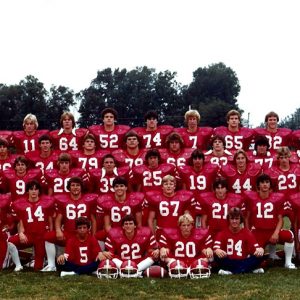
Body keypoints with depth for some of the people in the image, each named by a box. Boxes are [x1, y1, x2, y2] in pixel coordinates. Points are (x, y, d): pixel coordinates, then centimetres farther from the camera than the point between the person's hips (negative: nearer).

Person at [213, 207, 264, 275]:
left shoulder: (247, 233, 4)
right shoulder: (223, 232, 0)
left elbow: (256, 246, -8)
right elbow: (216, 247, -16)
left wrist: (259, 250, -34)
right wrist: (217, 251, -42)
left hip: (243, 261, 1)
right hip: (229, 262, -1)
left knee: (259, 257, -22)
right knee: (218, 257, -31)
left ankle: (230, 271, -27)